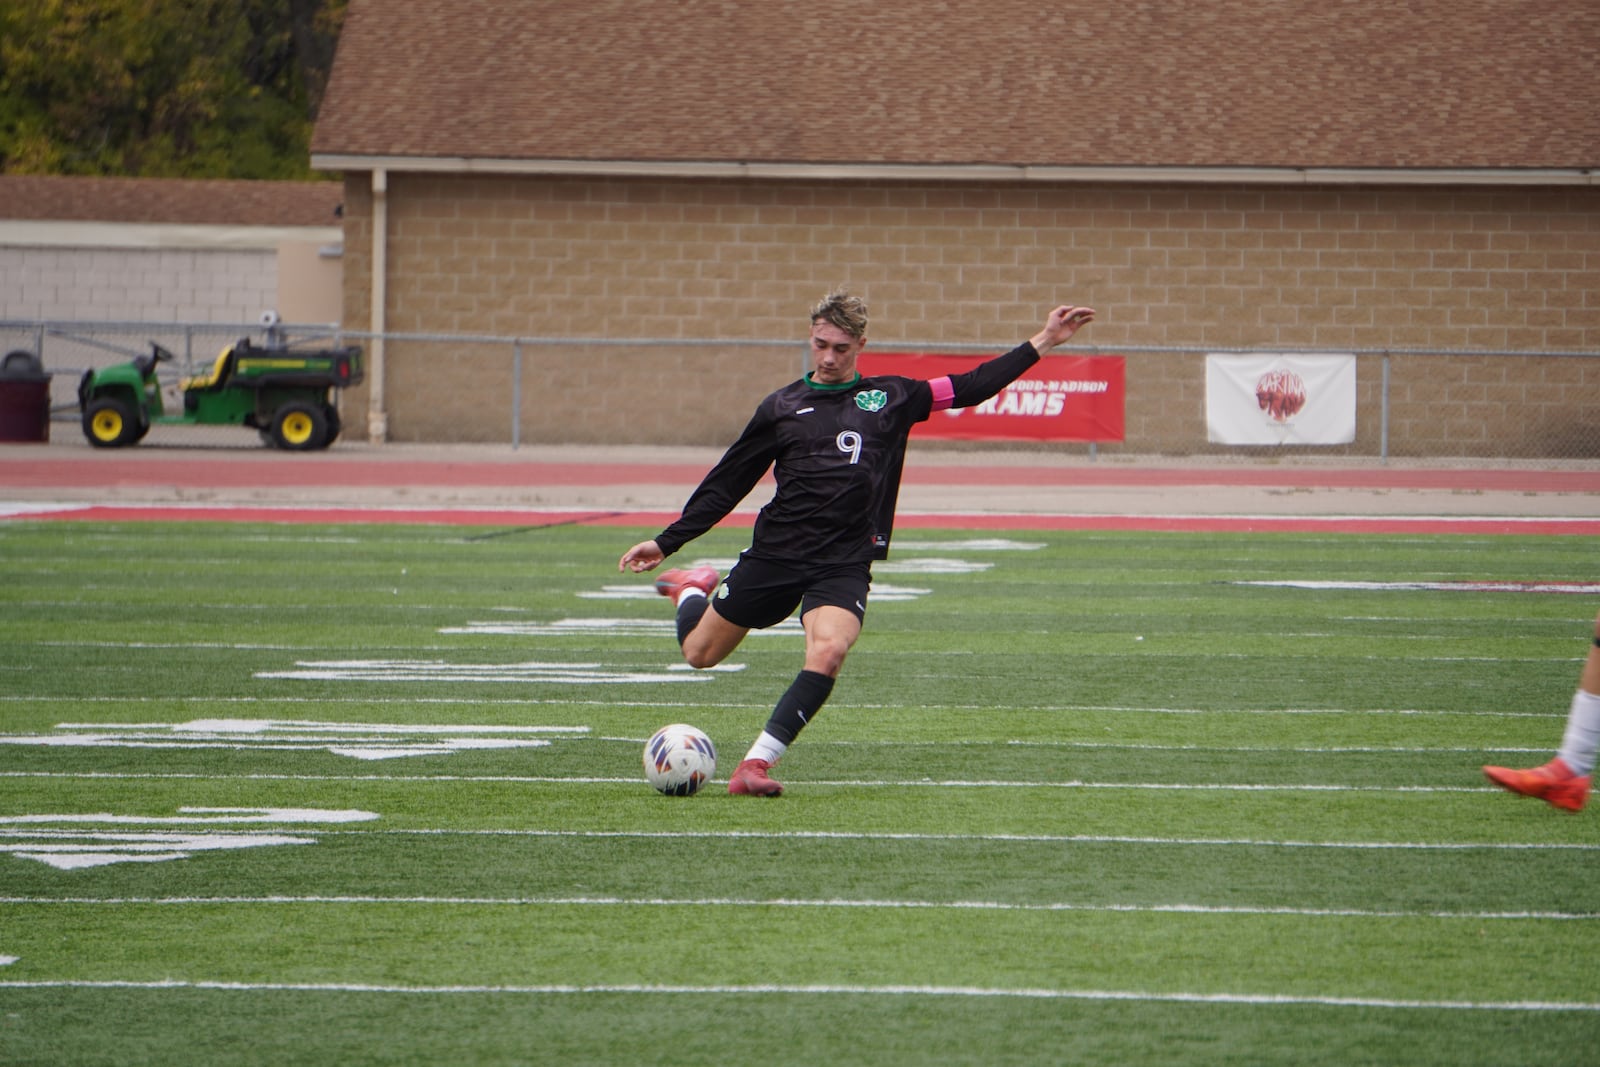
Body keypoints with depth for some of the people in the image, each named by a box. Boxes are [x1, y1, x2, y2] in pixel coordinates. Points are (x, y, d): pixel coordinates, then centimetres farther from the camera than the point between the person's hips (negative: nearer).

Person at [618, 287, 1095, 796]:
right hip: (774, 554, 1)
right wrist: (664, 542, 11)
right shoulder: (782, 406, 8)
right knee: (700, 653, 10)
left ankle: (756, 763, -27)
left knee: (828, 651, -29)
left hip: (844, 563, -1)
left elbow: (971, 387, 13)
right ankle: (692, 591, 46)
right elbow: (725, 484, 13)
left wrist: (1042, 343, 7)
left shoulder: (892, 398, 10)